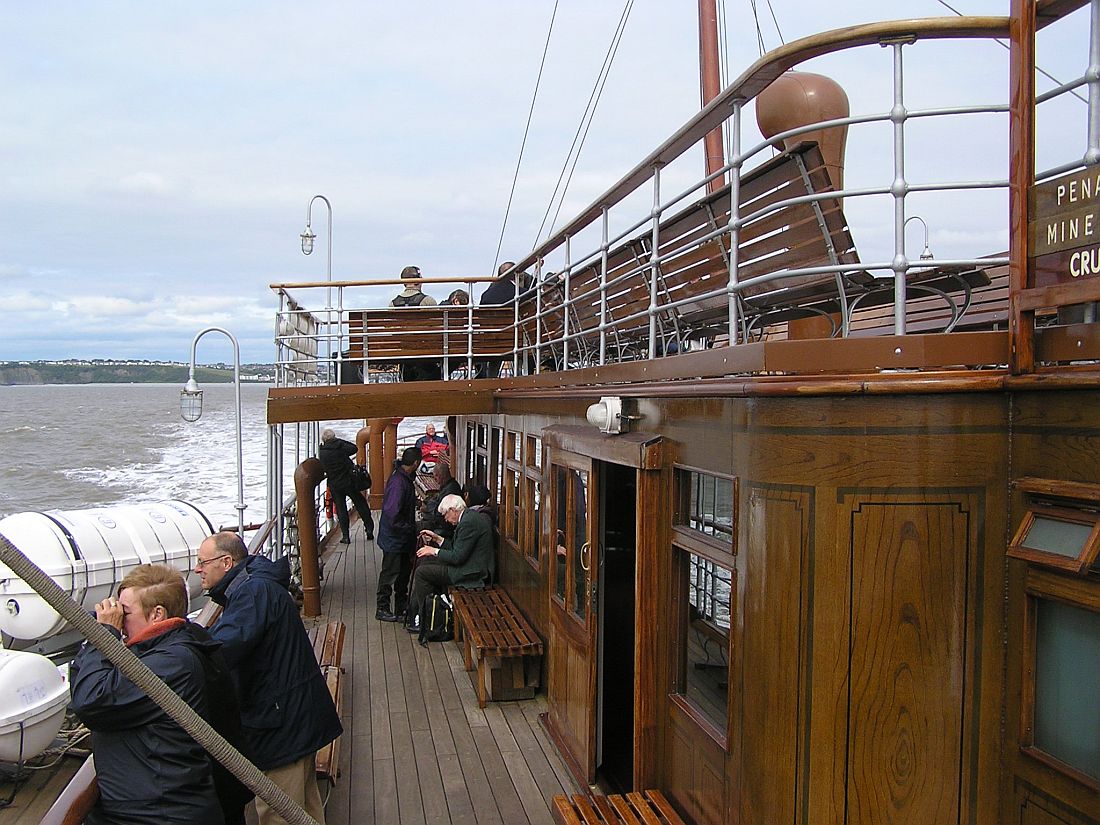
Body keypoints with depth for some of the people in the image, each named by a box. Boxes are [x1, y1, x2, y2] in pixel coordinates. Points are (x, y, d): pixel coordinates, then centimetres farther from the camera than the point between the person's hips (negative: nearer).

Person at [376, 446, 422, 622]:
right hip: (393, 537, -10)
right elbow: (392, 512, -30)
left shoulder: (404, 477, 6)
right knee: (390, 573, 1)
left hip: (403, 537, 10)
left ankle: (401, 606, 30)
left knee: (404, 570, 18)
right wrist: (408, 528, -21)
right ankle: (382, 609, 13)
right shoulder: (398, 482, -26)